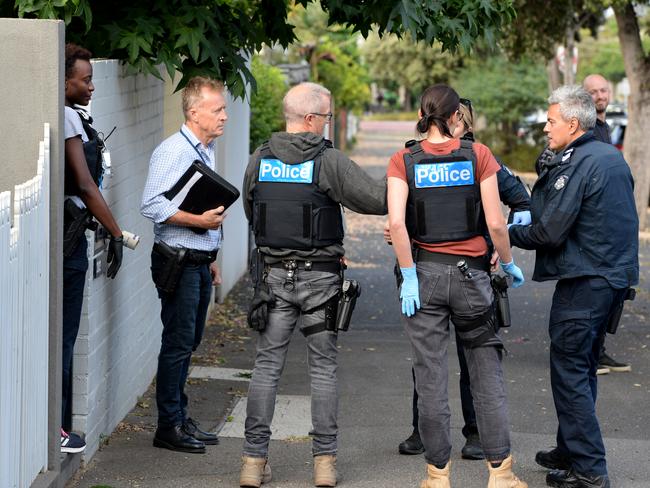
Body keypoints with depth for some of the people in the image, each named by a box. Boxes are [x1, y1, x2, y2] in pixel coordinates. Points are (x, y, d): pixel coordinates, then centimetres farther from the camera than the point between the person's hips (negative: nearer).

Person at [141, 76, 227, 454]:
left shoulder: (207, 150, 16)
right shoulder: (172, 151, -14)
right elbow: (152, 205, -21)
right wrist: (199, 221, -24)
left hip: (199, 262, 9)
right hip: (178, 262, -9)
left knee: (189, 343, 13)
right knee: (178, 344, -6)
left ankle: (180, 418, 20)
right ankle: (169, 426, 0)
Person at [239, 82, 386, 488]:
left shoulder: (259, 161, 3)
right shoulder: (329, 161, -11)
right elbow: (379, 200, -13)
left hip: (274, 275, 3)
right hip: (320, 275, -3)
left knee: (267, 366, 5)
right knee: (324, 367, 6)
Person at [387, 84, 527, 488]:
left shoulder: (404, 161, -2)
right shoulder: (478, 155, -3)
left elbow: (396, 221, -14)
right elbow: (495, 223, -6)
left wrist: (409, 276, -9)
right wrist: (509, 264, 9)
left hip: (425, 272, 0)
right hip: (471, 272, 0)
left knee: (431, 377, 5)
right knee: (487, 370, 8)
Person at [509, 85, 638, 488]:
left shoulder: (576, 165, -17)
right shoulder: (613, 156, 12)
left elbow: (549, 232, -19)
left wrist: (507, 234, -3)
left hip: (583, 282, -9)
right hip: (617, 276, 9)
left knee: (569, 372, -4)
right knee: (583, 369, 18)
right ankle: (571, 451, 27)